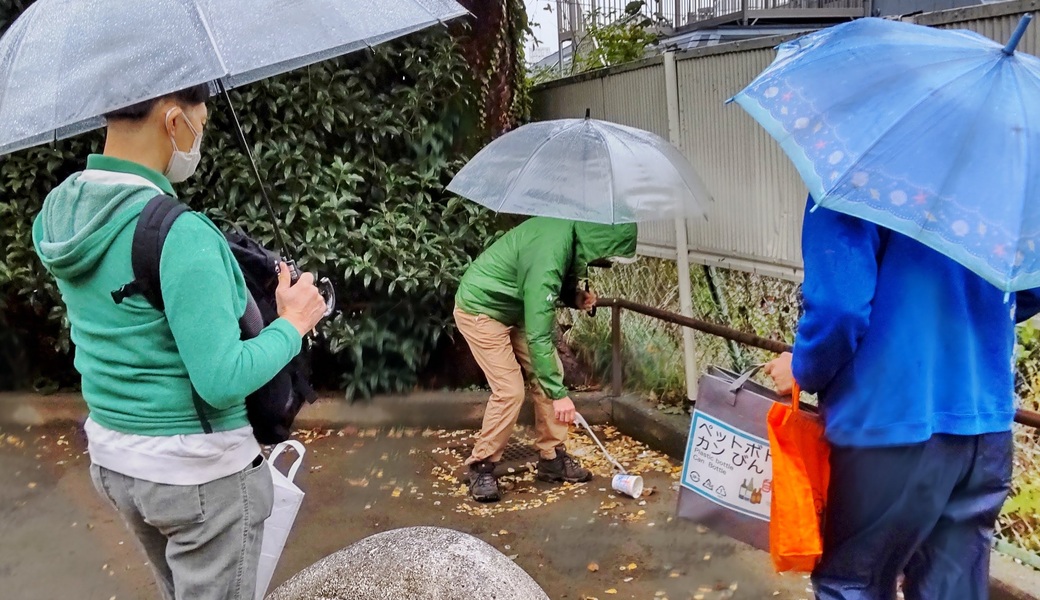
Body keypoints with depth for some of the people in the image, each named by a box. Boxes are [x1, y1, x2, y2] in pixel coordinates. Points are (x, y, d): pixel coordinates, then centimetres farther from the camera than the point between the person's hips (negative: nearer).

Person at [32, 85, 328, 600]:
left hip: (112, 460, 8)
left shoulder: (56, 214, 0)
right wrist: (293, 324, -10)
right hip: (198, 472, -8)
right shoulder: (179, 234, -25)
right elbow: (224, 379, -25)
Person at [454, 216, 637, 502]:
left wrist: (575, 297, -8)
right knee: (510, 390, -14)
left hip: (516, 307, 9)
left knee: (550, 375, 3)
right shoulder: (548, 253, -36)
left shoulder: (572, 231, -9)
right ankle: (481, 467, 3)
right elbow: (538, 336, -34)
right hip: (481, 309, -9)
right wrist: (559, 393, -30)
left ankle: (552, 458, 14)